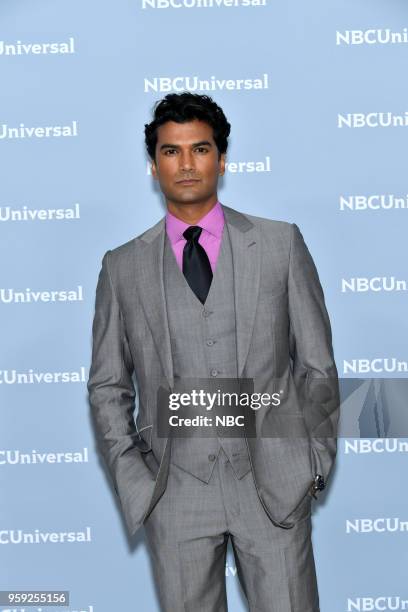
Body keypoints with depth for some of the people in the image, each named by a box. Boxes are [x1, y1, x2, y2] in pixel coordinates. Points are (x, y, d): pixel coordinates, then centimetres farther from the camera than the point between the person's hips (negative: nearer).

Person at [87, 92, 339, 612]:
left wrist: (317, 464, 2)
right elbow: (108, 387, 8)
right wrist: (133, 481, 0)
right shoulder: (123, 267, 5)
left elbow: (316, 364, 5)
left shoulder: (280, 244, 3)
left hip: (275, 484, 0)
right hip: (175, 491, 1)